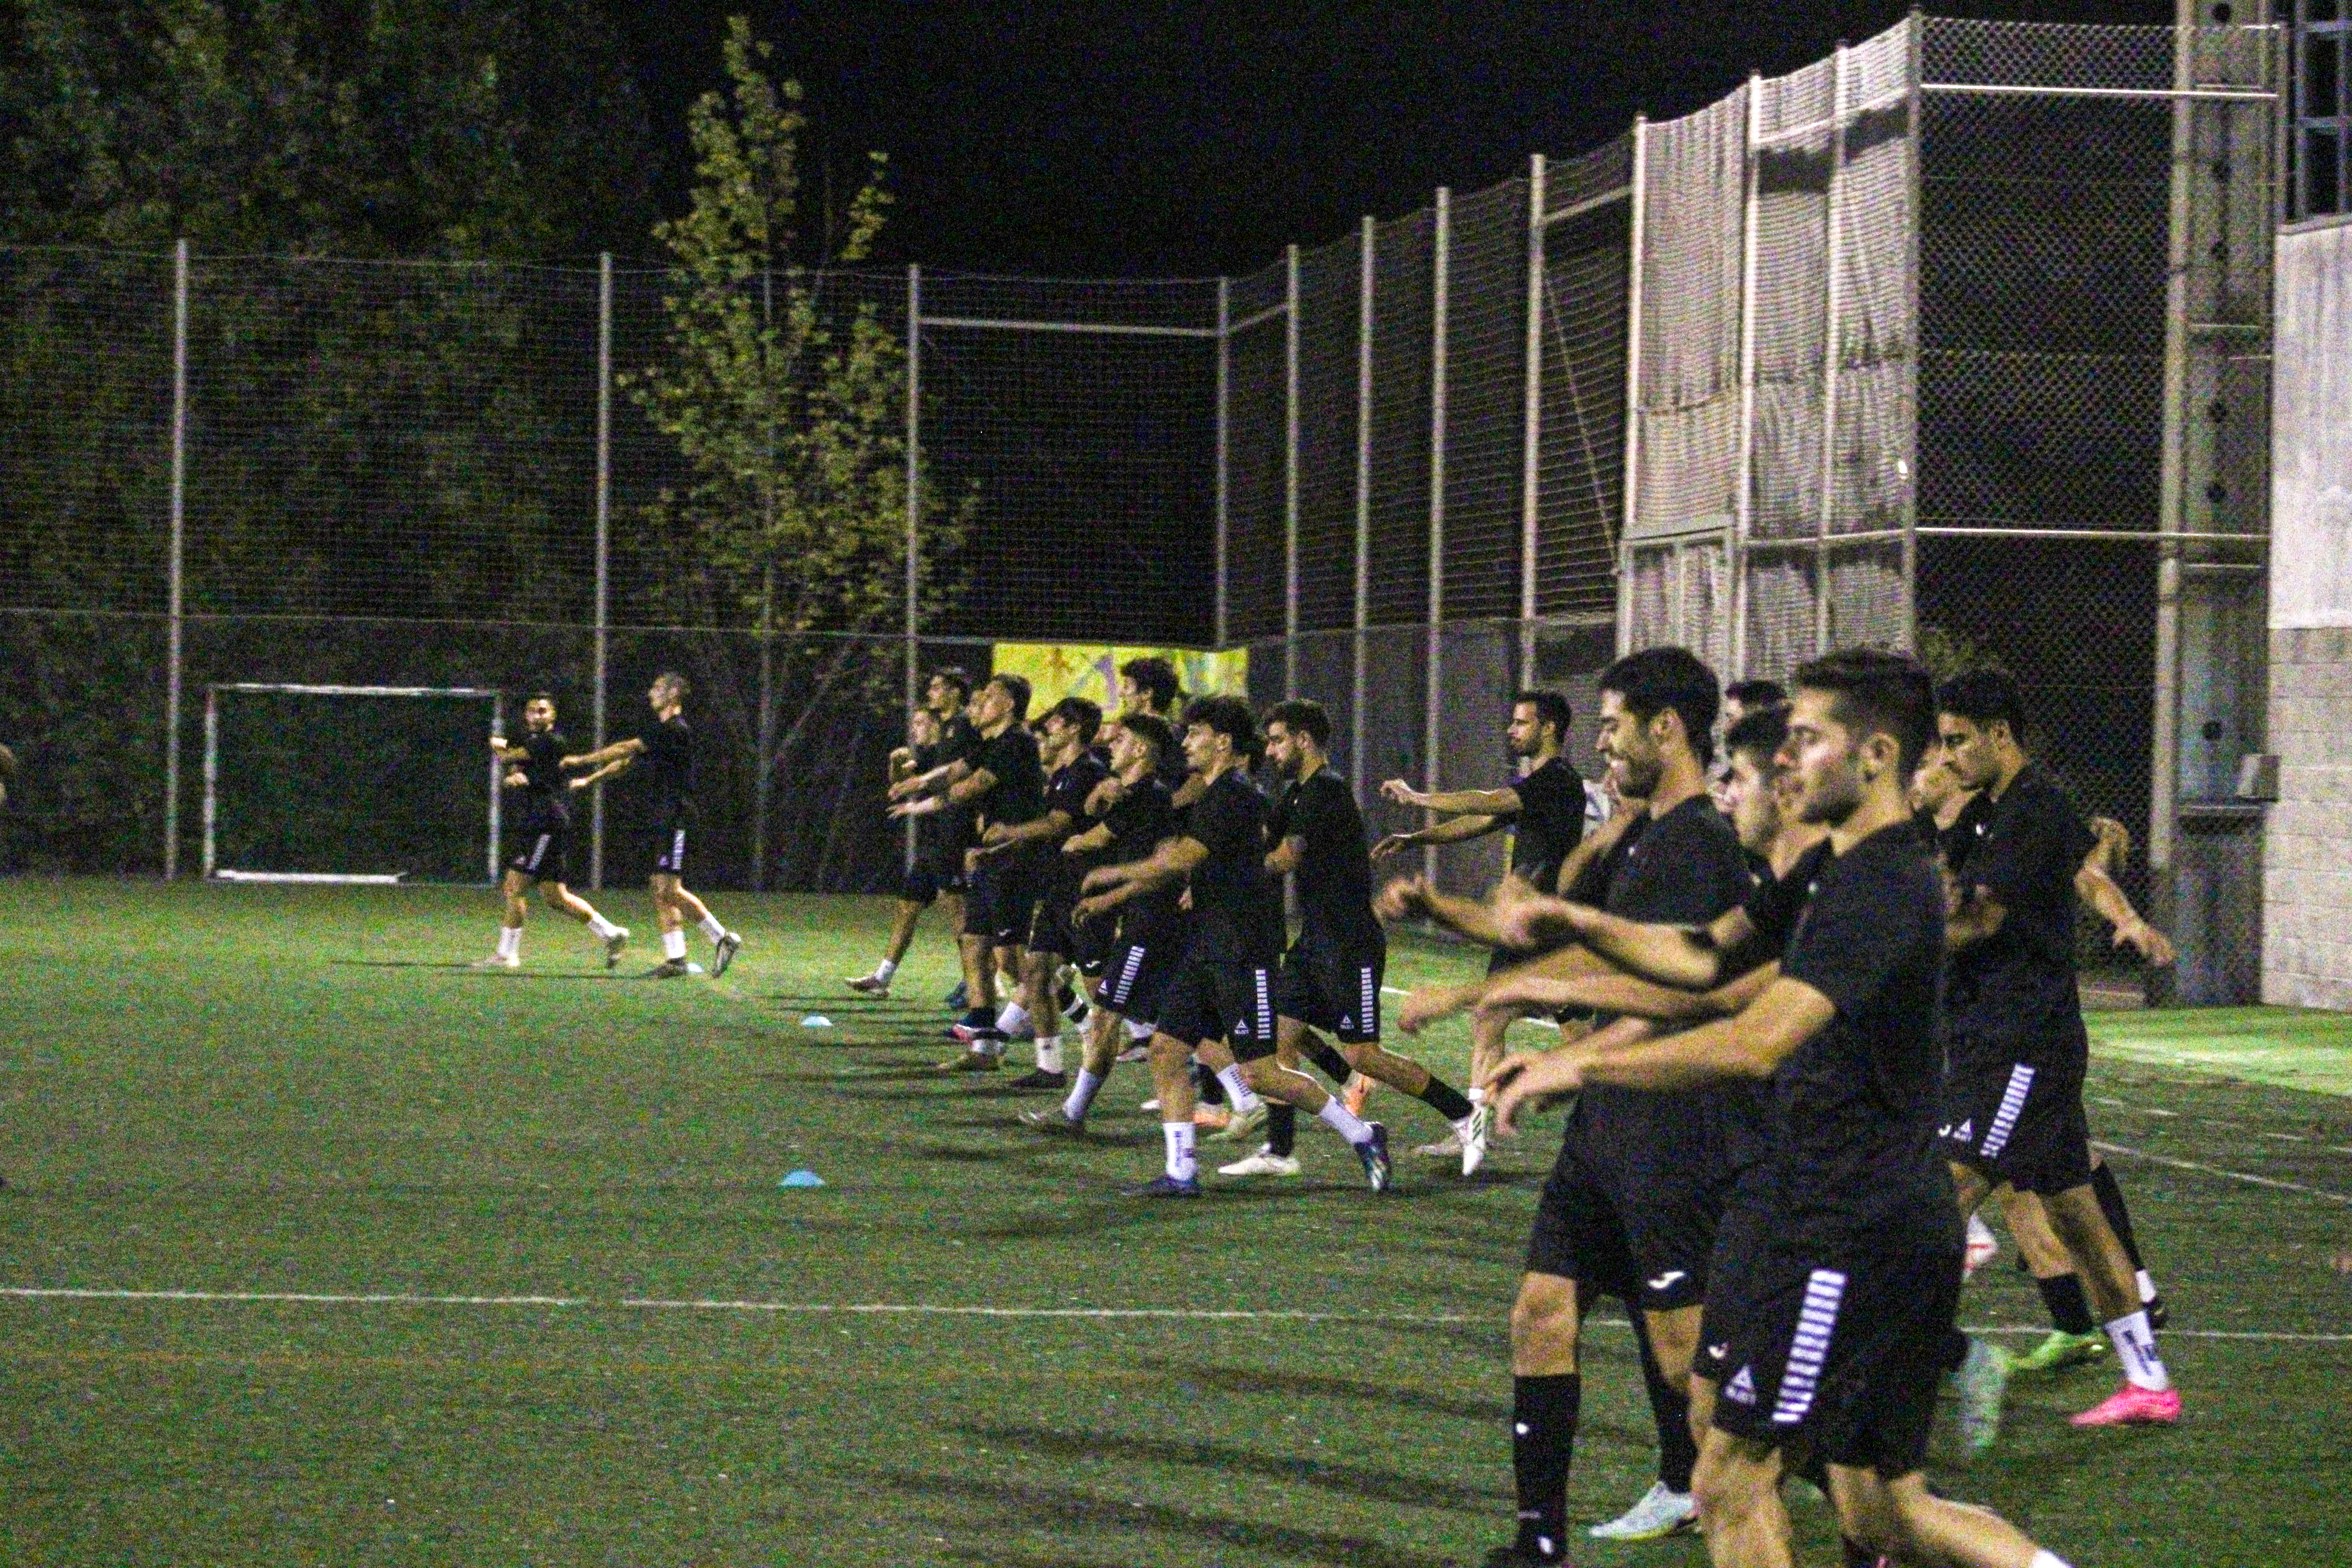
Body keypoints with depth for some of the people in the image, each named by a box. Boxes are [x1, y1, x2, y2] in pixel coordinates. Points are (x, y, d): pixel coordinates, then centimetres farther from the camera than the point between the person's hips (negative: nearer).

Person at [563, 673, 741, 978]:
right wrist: (589, 780, 24)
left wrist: (582, 760, -7)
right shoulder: (664, 730, 18)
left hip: (677, 819, -10)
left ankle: (723, 938, -11)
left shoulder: (675, 730, -12)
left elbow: (626, 750, -13)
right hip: (665, 820, 10)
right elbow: (628, 759, 25)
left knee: (670, 889, -13)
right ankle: (675, 958, 7)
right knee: (662, 890, 7)